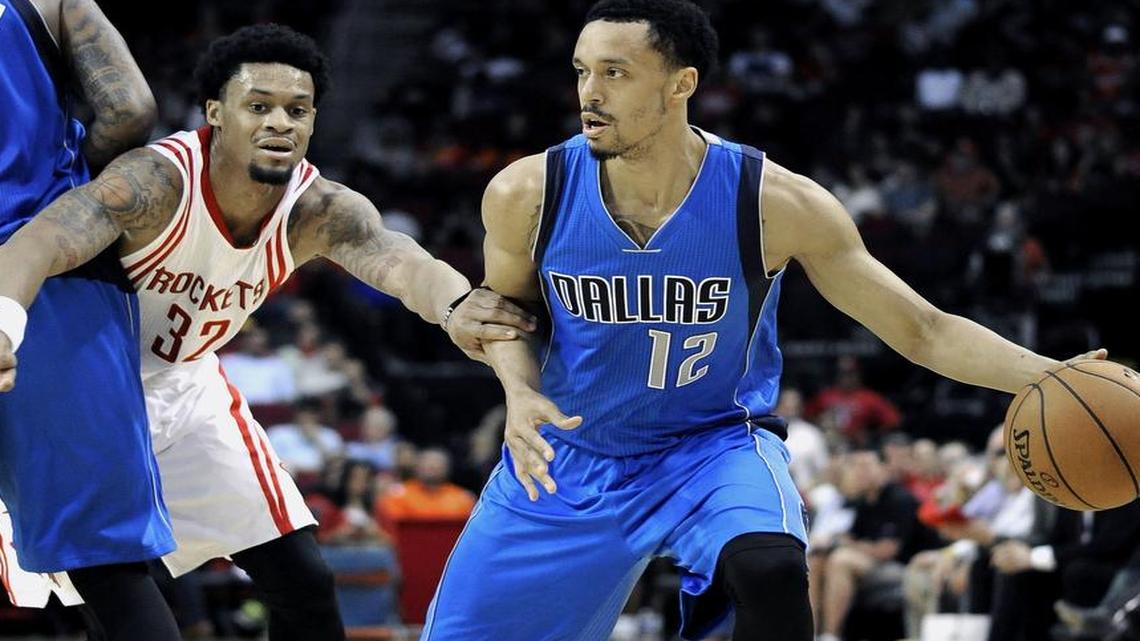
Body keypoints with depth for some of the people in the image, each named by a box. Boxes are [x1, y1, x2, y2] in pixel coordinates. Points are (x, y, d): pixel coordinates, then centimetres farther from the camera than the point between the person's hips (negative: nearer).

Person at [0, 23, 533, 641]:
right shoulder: (160, 179, -31)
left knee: (304, 583, 2)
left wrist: (452, 304, -64)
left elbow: (389, 256, -40)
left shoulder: (317, 209, -18)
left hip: (187, 387, 5)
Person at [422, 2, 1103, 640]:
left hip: (715, 445, -3)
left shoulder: (777, 204, -21)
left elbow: (924, 330, -14)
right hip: (568, 458, 3)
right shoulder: (527, 195, -16)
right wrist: (520, 395, -15)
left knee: (770, 569, -34)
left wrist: (1051, 375, -29)